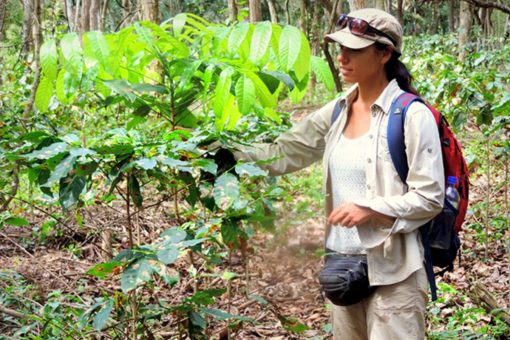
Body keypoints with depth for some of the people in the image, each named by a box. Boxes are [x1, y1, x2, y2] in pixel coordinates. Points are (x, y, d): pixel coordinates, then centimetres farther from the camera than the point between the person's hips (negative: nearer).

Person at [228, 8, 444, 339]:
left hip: (393, 270, -6)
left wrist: (370, 210, -23)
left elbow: (430, 198, -13)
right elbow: (283, 152, 7)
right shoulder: (337, 112, 6)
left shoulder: (412, 115, -13)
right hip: (342, 264, 7)